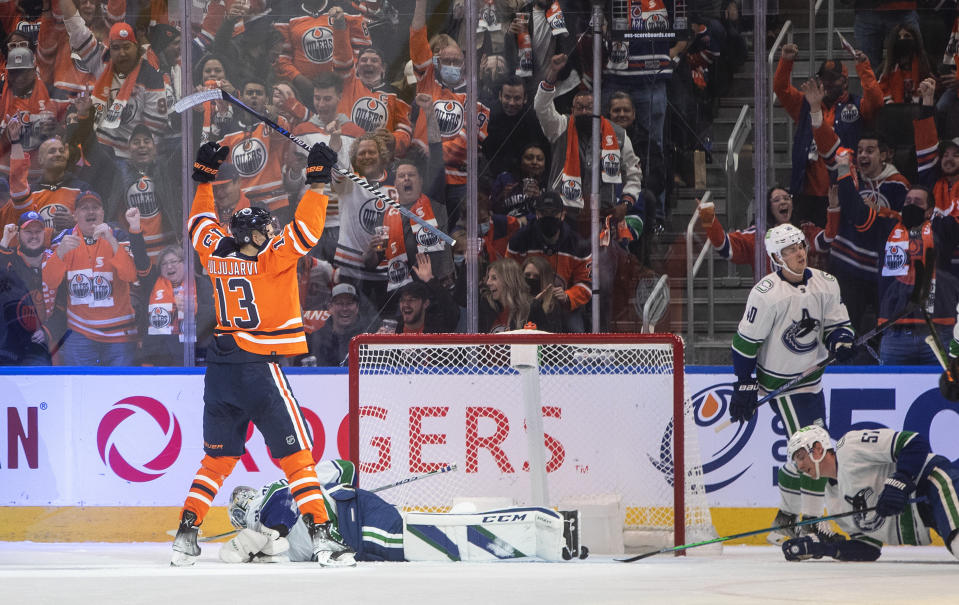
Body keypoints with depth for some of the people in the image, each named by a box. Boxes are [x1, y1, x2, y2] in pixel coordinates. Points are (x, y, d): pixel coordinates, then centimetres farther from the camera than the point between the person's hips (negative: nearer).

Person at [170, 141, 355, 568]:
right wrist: (318, 181, -12)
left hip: (221, 369, 6)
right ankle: (322, 538, -7)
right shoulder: (271, 259, -13)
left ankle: (185, 536, 11)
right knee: (297, 456, -2)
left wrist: (205, 177, 32)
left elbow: (199, 221, 24)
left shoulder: (215, 253, 5)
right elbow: (307, 230, -19)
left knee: (217, 459, 16)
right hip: (260, 368, -6)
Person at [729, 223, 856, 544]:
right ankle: (812, 525, -7)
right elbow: (746, 341, -14)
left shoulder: (825, 284, -1)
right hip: (780, 382, -7)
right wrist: (744, 385, -12)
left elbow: (838, 322, 8)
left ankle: (787, 515, 31)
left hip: (812, 377, 7)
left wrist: (839, 339, -16)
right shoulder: (767, 293, -19)